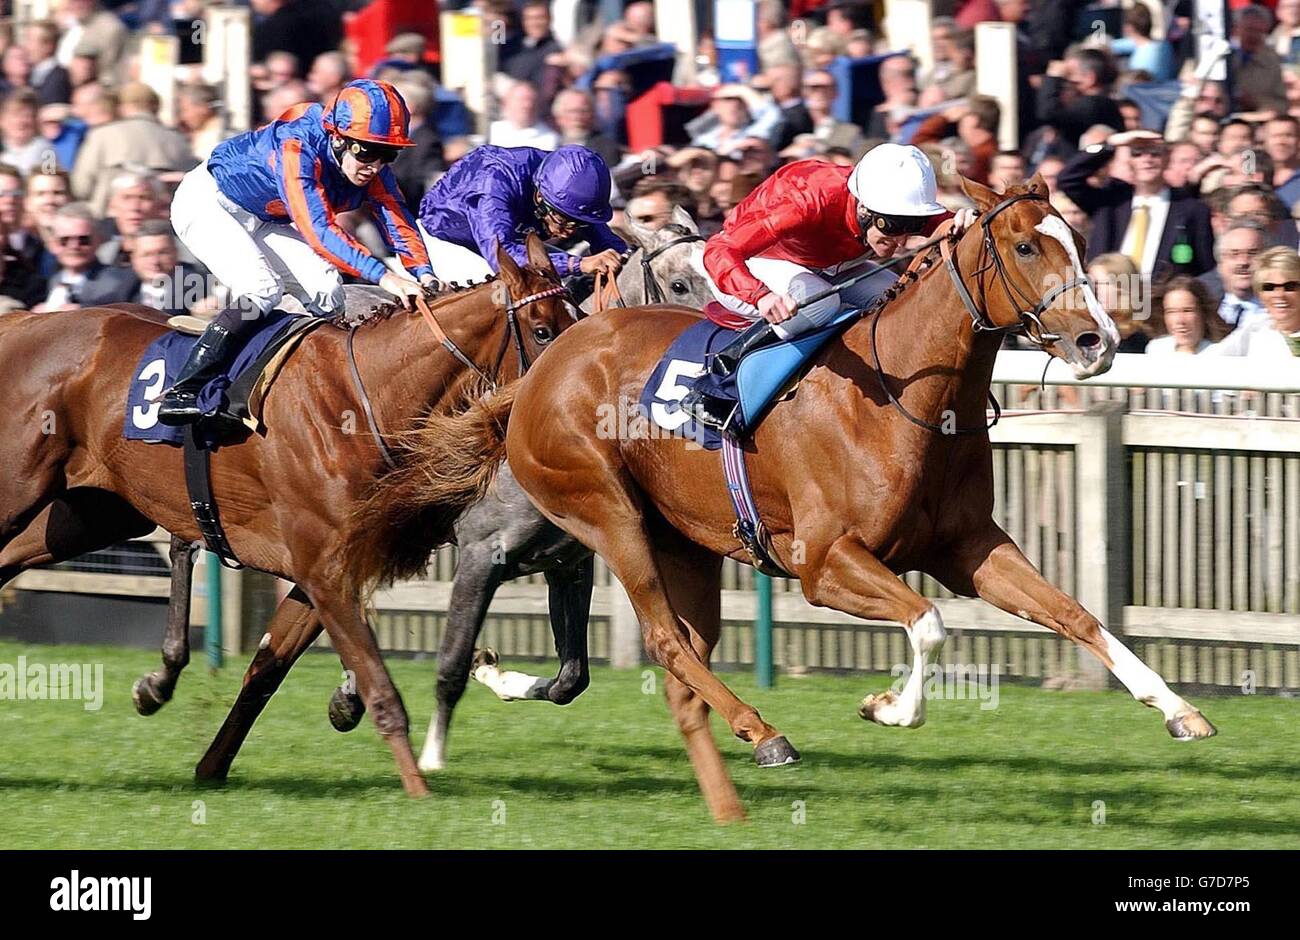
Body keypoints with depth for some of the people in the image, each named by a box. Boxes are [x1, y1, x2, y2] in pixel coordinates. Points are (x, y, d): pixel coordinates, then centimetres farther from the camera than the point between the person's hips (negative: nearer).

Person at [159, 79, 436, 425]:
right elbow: (318, 230, -46)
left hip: (262, 222, 8)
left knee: (326, 291, -10)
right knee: (262, 289, -27)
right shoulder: (297, 148, -38)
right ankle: (182, 391, -27)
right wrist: (381, 275, -55)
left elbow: (398, 219, -16)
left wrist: (425, 276, -35)